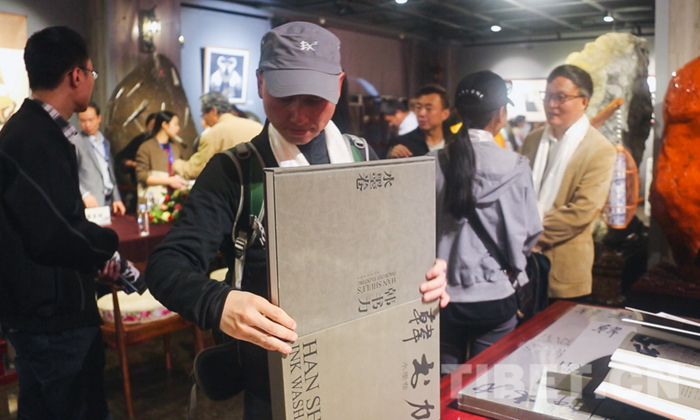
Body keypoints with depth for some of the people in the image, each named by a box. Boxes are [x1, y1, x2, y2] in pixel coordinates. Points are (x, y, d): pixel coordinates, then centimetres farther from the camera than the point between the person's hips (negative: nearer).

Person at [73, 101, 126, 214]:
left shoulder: (105, 142, 19)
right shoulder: (75, 142, -3)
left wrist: (116, 198, 15)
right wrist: (85, 194, -23)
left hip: (108, 201, 6)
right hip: (91, 202, -6)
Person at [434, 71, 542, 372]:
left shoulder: (435, 162, -9)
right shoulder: (514, 166, -12)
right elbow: (531, 232, -2)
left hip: (445, 293, 2)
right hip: (495, 294, -2)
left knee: (447, 381, 18)